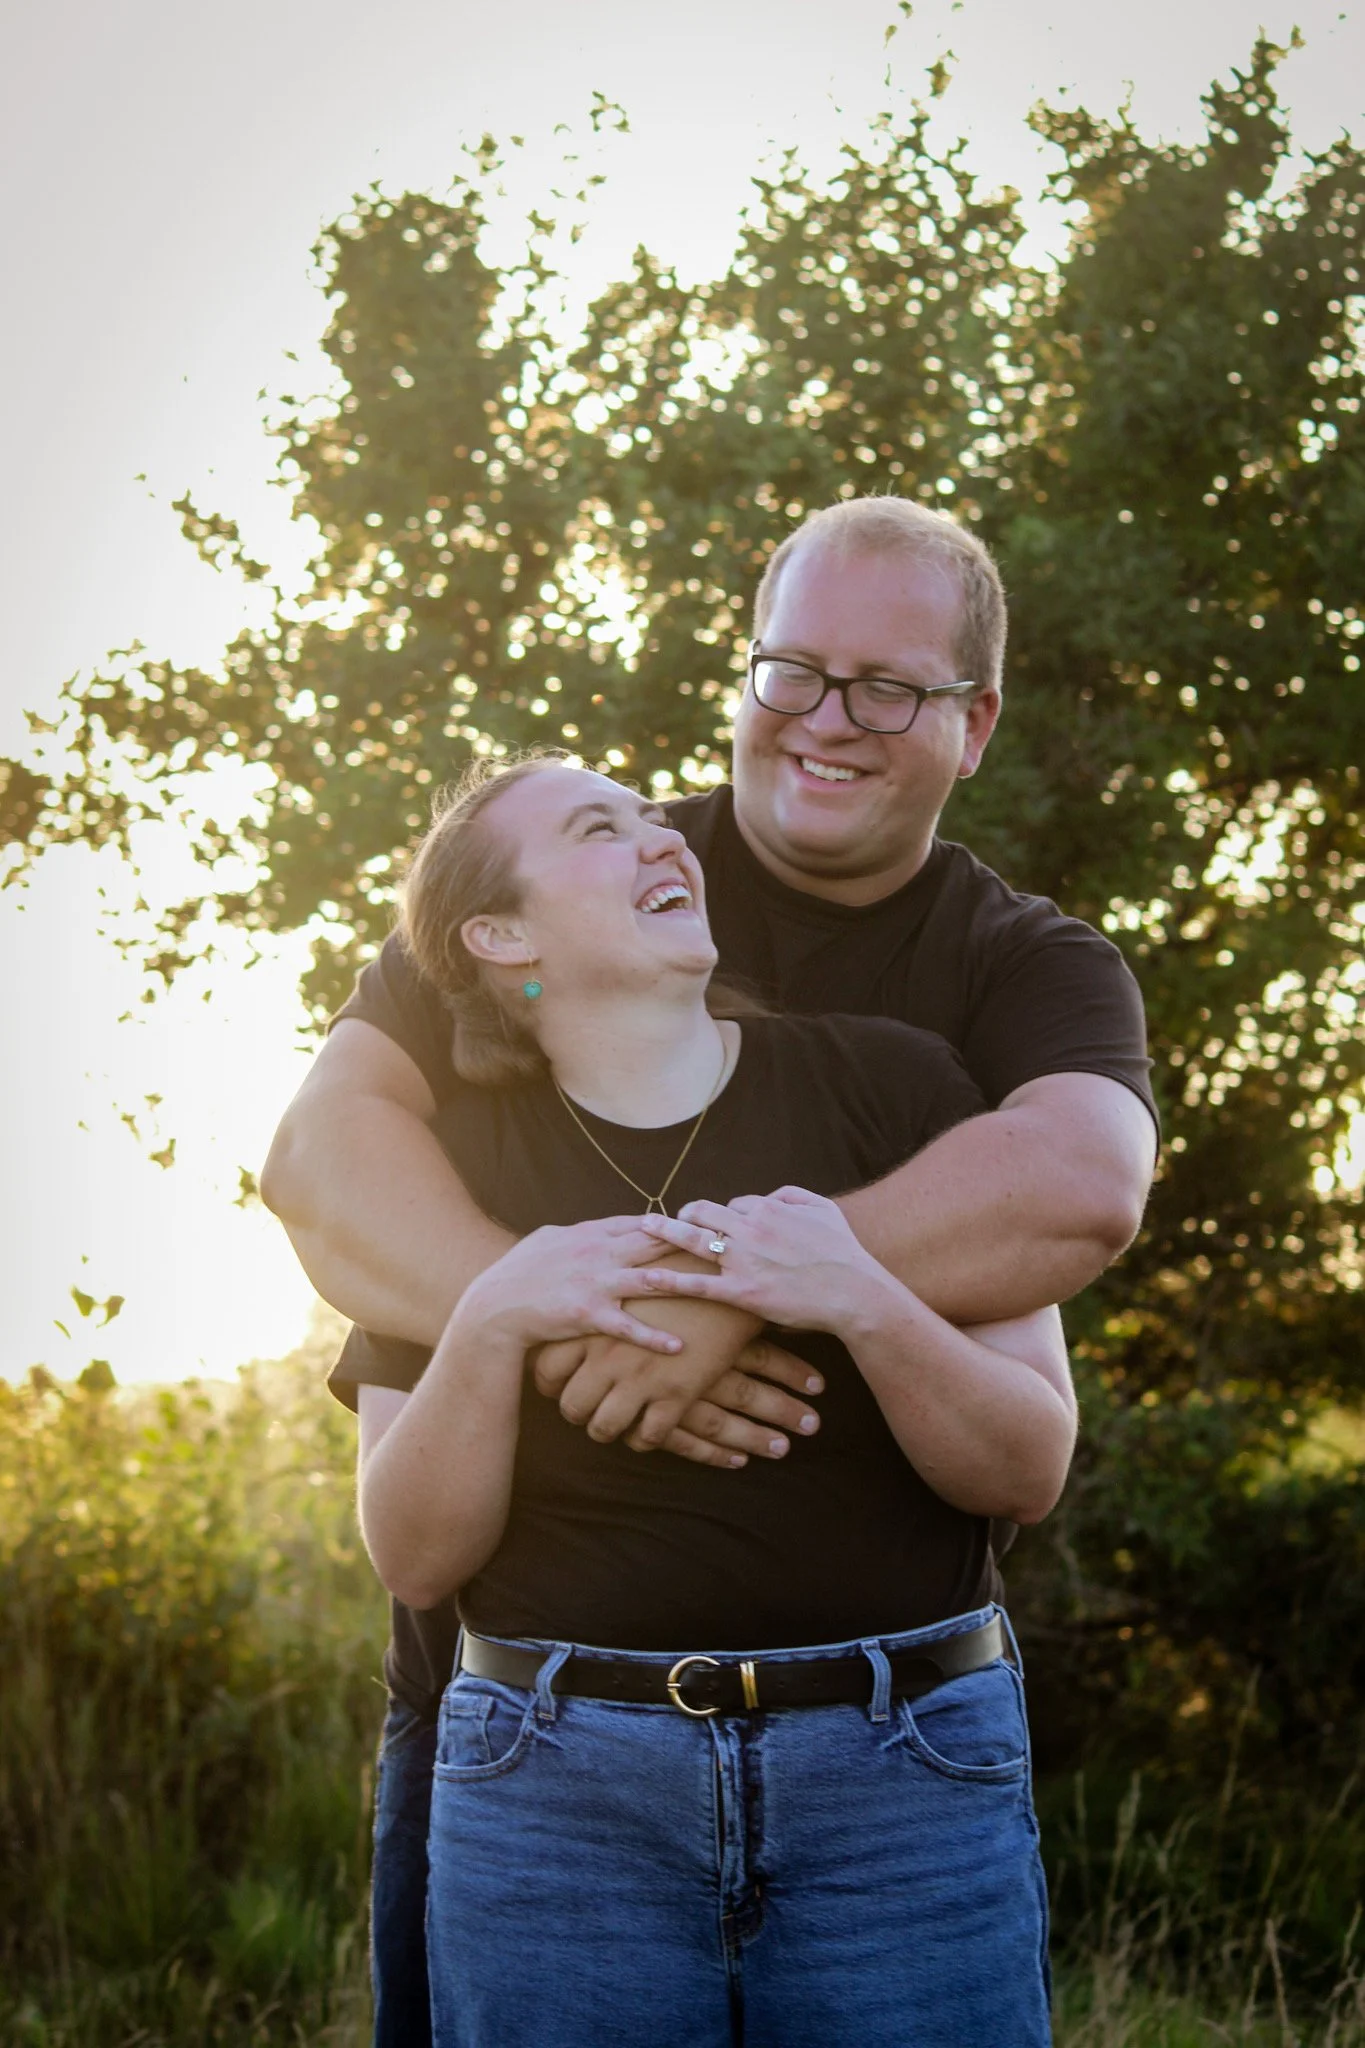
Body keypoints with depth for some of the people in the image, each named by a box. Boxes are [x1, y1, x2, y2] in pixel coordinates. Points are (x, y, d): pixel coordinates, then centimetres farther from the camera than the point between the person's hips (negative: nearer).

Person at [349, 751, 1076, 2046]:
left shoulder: (894, 1084, 1)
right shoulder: (451, 1155, 4)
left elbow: (1028, 1472, -2)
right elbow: (413, 1558, 0)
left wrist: (864, 1303, -19)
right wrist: (489, 1327, -16)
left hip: (904, 1770, 0)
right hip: (560, 1781, 0)